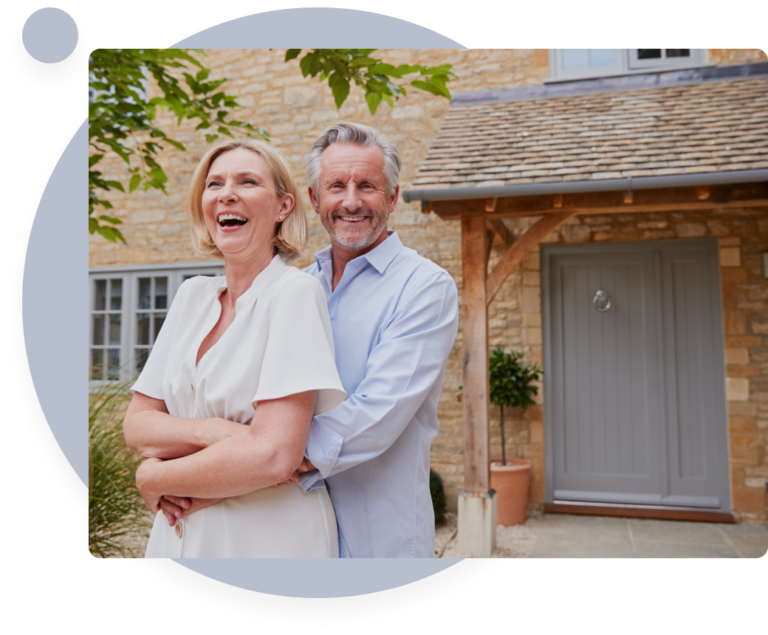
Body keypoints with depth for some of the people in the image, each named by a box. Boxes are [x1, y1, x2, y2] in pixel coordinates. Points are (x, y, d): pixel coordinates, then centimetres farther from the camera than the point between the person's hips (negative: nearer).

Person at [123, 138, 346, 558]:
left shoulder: (295, 292, -16)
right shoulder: (192, 295, 3)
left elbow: (273, 456, -23)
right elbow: (136, 425, 1)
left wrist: (154, 477, -9)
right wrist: (214, 431, -19)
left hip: (268, 537, -5)